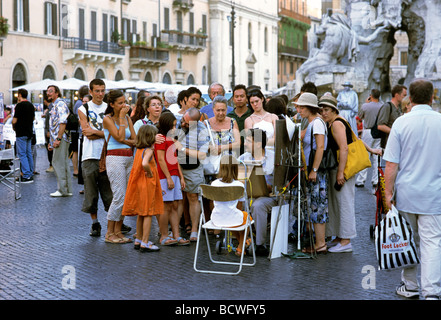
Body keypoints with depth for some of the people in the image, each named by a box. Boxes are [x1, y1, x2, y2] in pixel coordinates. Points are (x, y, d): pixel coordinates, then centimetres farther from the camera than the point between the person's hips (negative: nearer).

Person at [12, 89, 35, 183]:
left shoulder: (19, 105, -15)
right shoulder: (31, 105, 9)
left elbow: (15, 120, -16)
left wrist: (14, 127, 2)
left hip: (21, 133, -8)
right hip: (29, 132, 8)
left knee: (22, 154, -5)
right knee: (29, 153, 13)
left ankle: (27, 176, -9)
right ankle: (30, 174, 16)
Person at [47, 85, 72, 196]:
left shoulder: (60, 104, -10)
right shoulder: (54, 106, 22)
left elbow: (62, 122, -20)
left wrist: (58, 139, -24)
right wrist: (51, 141, 24)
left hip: (61, 138, -10)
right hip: (57, 138, 10)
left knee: (58, 163, -11)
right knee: (64, 163, 9)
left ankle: (62, 190, -9)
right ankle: (68, 190, 11)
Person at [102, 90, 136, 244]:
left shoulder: (127, 118, 14)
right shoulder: (107, 119, -3)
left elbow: (135, 140, 8)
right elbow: (120, 137, -16)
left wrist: (124, 141, -11)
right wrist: (122, 117, -10)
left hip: (129, 158, 6)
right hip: (115, 158, -6)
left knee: (127, 196, 4)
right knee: (119, 196, -10)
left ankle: (118, 231, 12)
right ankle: (109, 233, 0)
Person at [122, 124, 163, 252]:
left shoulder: (139, 150, 10)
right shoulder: (148, 150, -16)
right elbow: (144, 164, -34)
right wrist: (150, 173, -19)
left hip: (139, 184, 8)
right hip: (147, 184, -8)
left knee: (141, 214, 16)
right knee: (148, 214, -3)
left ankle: (138, 240, 23)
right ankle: (145, 243, -3)